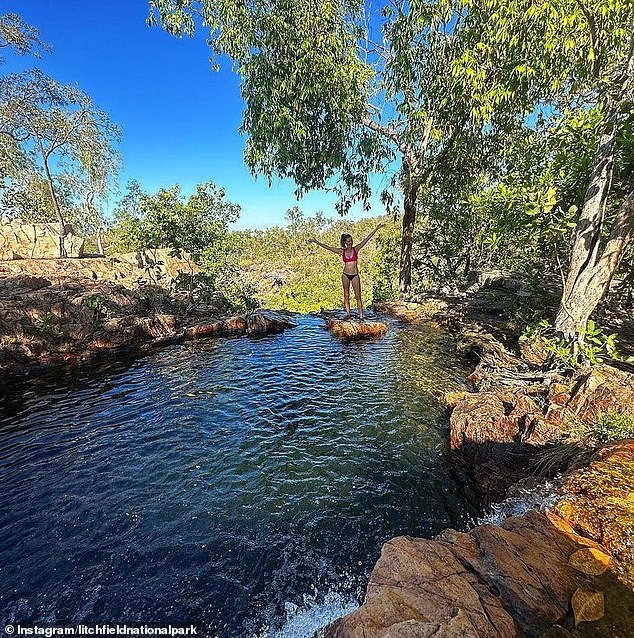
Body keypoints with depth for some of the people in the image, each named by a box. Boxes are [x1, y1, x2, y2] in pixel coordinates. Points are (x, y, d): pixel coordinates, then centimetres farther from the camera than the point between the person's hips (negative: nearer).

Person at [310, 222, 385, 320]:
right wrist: (317, 242, 7)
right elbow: (328, 247, 6)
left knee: (358, 296, -3)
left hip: (355, 275, -1)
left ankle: (361, 316, -3)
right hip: (345, 275, 1)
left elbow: (367, 239, -2)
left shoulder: (356, 249, 1)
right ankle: (348, 314, 14)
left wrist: (377, 228, -5)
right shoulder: (342, 251, 3)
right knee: (346, 295, 6)